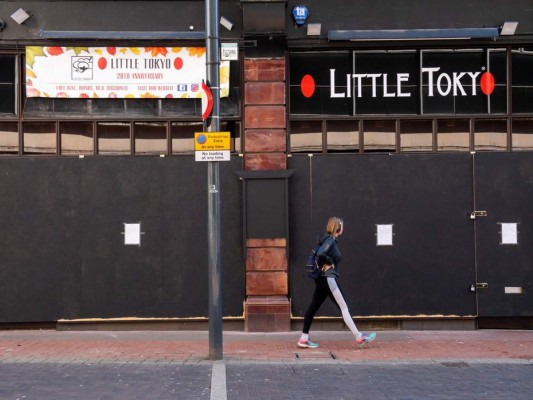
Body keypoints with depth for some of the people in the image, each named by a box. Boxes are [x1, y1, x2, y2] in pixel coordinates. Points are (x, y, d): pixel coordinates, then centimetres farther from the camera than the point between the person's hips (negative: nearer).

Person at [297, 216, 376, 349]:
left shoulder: (330, 240, 15)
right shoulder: (330, 240, -13)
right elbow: (320, 254, -29)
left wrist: (324, 264, 2)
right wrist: (329, 263, -13)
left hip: (323, 279, 10)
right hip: (329, 278, -10)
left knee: (313, 307, 8)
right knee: (343, 307, -5)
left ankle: (304, 339, 11)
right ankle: (359, 337, -1)